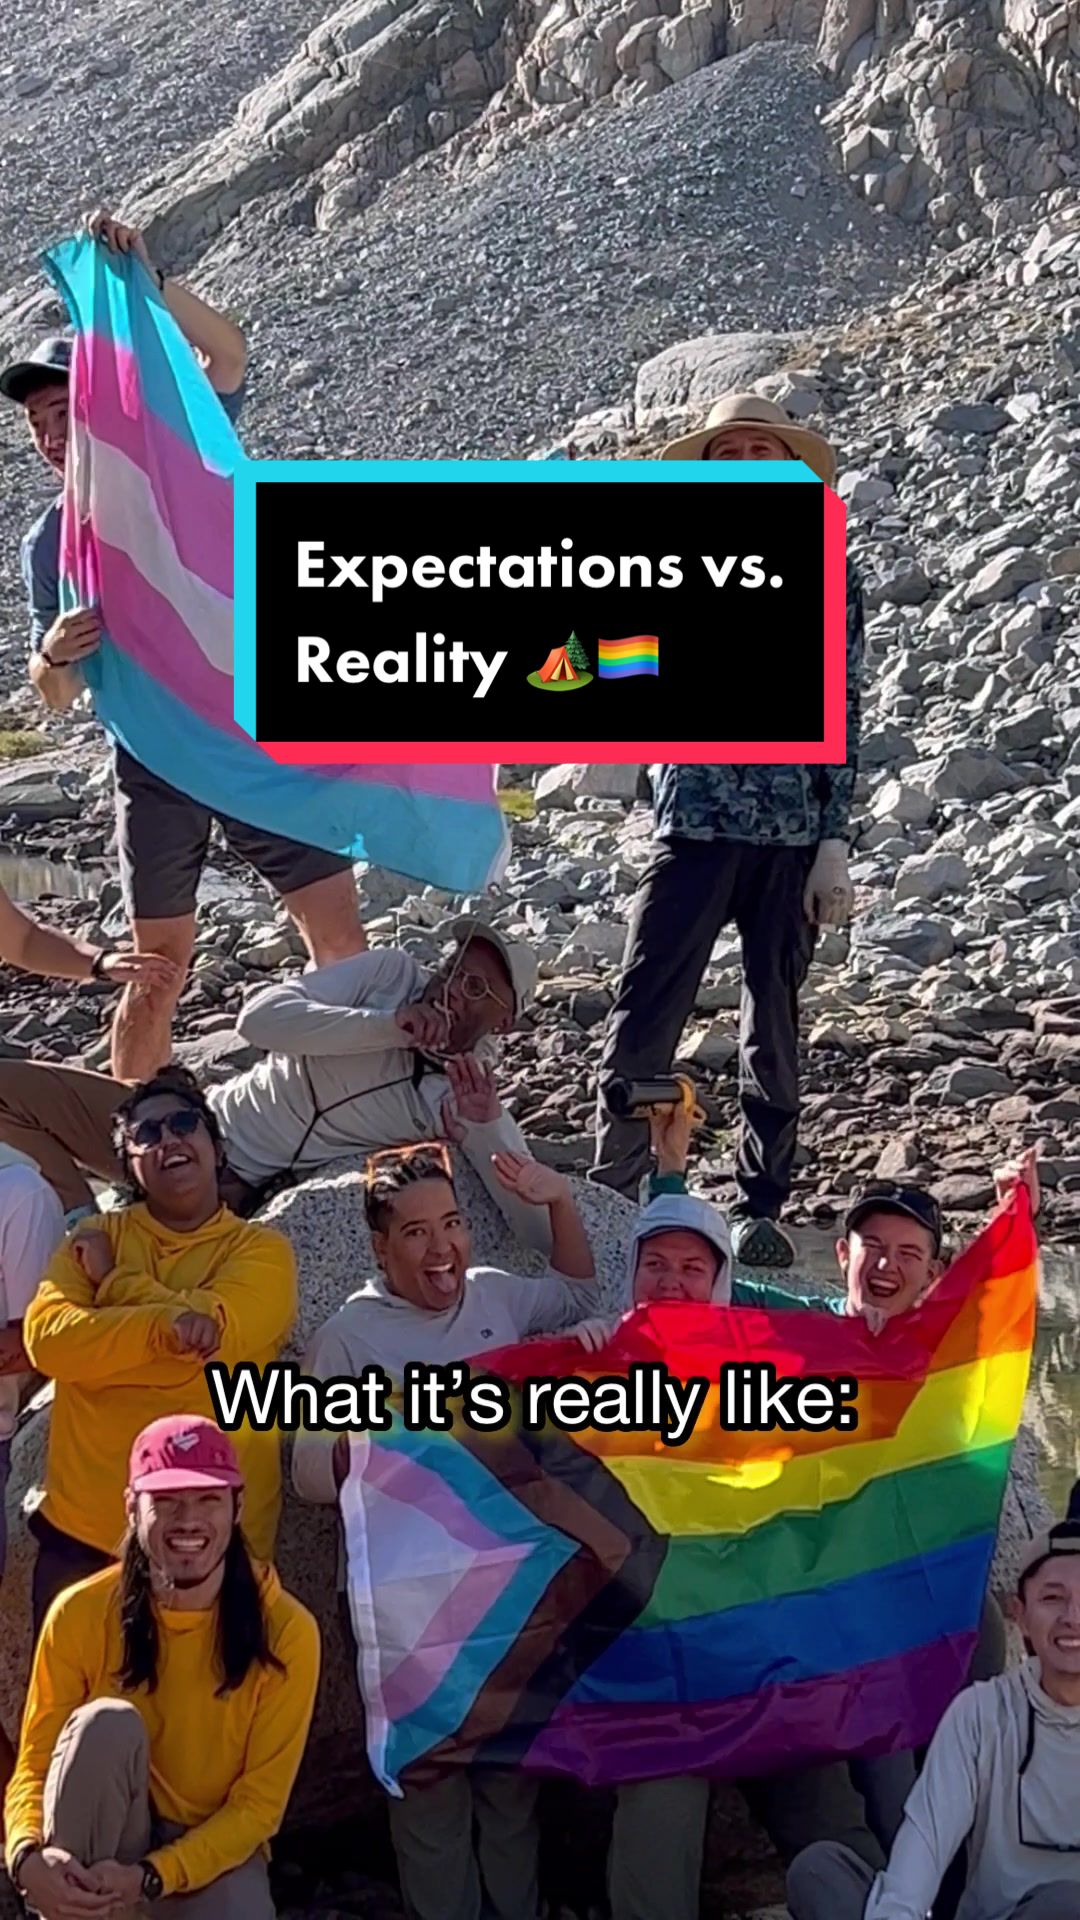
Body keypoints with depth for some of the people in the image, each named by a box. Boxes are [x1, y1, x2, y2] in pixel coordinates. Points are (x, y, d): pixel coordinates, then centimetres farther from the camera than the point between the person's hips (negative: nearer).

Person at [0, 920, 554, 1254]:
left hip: (246, 1189, -4)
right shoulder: (394, 972, -7)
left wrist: (486, 1126, -37)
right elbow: (262, 1015, -17)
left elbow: (543, 1228, -23)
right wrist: (389, 1025, -27)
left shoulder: (467, 1097, -13)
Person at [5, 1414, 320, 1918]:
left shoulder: (284, 1630, -15)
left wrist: (150, 1877, -25)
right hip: (105, 1840, 0)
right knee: (107, 1725, -30)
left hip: (217, 1850, 0)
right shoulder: (81, 1613, -13)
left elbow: (259, 1805, -12)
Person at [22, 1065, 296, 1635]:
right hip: (81, 1530, 2)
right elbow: (46, 1339, -9)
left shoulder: (261, 1250, 1)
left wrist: (113, 1279, -6)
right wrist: (164, 1323, -24)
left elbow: (214, 1335, -18)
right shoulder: (95, 1238, 8)